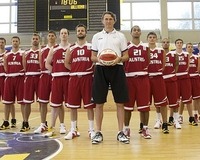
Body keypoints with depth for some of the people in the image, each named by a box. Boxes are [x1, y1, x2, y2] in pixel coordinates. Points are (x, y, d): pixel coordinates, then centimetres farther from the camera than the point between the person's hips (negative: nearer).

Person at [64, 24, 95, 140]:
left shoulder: (91, 47, 4)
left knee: (89, 105, 0)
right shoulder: (71, 48, 11)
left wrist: (92, 70, -5)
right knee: (73, 105, 5)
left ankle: (92, 130, 9)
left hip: (87, 77, -2)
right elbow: (67, 63, 17)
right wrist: (76, 70, 8)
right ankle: (73, 130, 16)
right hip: (74, 78, 3)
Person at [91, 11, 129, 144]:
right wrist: (98, 60, -11)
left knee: (120, 102, 1)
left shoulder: (120, 36, 11)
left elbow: (126, 56, 8)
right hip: (101, 70, 1)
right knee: (99, 103, 2)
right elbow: (93, 57, 12)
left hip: (117, 69, 0)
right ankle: (98, 133, 13)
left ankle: (121, 132, 12)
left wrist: (119, 59, -14)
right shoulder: (97, 36, 13)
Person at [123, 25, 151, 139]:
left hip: (143, 77, 1)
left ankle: (145, 128, 14)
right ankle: (126, 128, 17)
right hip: (129, 78, -1)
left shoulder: (146, 47, 10)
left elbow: (148, 63, 9)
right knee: (127, 105, 5)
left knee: (144, 104, 2)